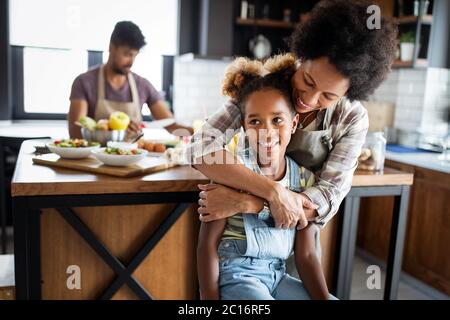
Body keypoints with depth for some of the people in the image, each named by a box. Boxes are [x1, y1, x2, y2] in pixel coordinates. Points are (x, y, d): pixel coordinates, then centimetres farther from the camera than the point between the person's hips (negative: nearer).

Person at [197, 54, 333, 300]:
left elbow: (306, 255, 2)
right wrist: (209, 298, -15)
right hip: (234, 274, -5)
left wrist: (323, 297, -9)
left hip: (277, 276, 6)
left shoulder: (305, 178, 0)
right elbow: (208, 243, -12)